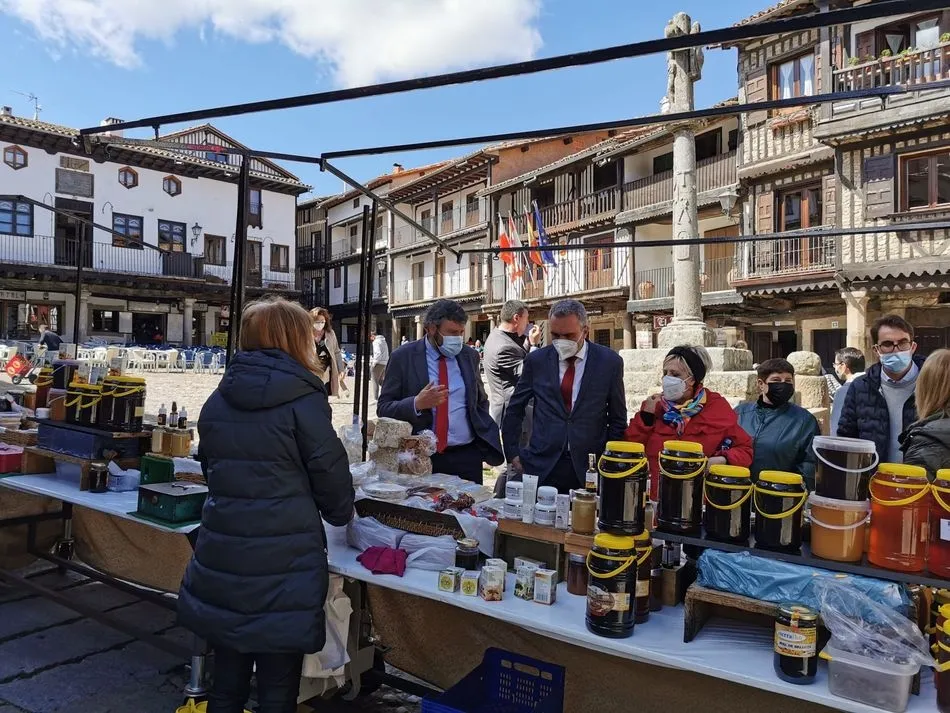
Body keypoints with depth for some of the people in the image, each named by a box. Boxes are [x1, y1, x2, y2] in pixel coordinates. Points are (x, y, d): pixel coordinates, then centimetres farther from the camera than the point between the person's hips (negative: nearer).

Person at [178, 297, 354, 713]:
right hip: (282, 566, -6)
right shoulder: (302, 399, -12)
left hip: (221, 561, 6)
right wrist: (339, 515, 14)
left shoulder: (218, 399, 7)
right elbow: (330, 473, -6)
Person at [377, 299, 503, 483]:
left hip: (466, 456, 3)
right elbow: (383, 408, -4)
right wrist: (416, 404, -22)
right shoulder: (403, 357, -4)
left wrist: (488, 445, 5)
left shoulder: (469, 356, 7)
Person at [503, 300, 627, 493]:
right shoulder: (536, 361, 1)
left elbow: (617, 419, 6)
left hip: (589, 469, -1)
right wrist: (513, 454, 5)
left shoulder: (610, 362, -1)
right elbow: (514, 411, 9)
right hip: (541, 468, 1)